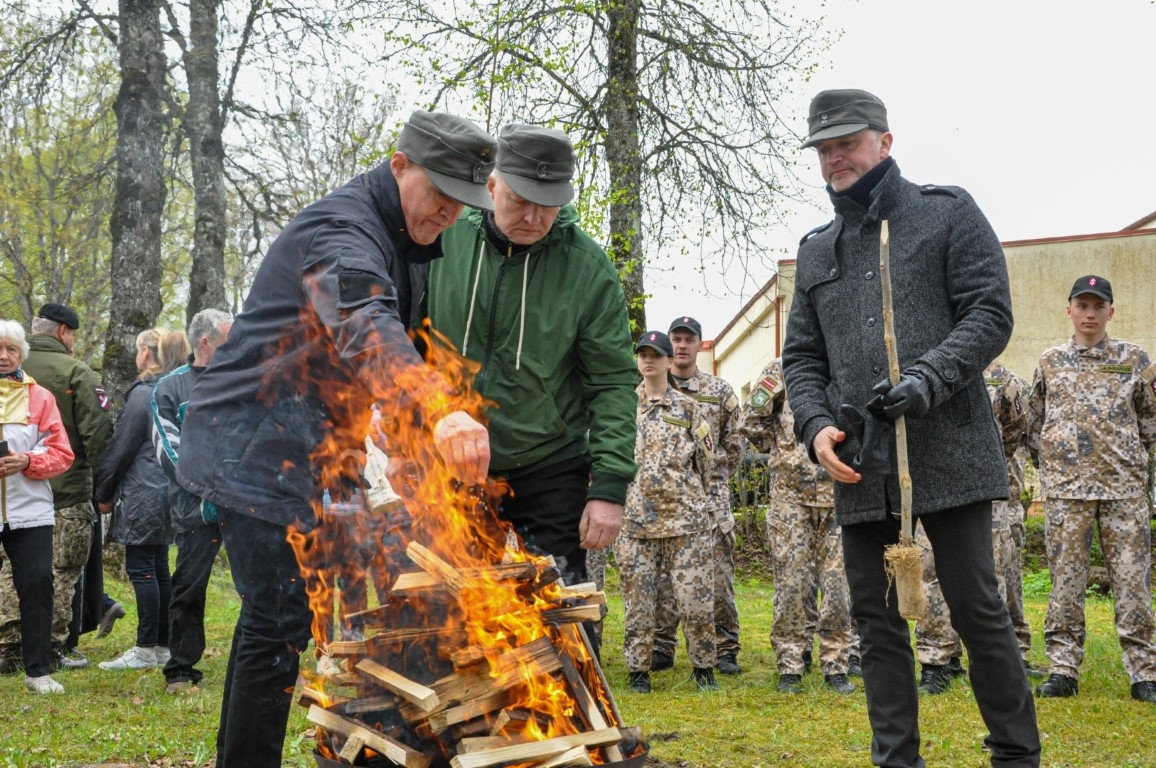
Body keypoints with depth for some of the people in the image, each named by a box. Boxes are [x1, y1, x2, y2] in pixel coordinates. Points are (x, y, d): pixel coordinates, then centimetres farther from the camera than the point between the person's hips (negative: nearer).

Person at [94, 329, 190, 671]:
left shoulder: (143, 393, -12)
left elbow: (121, 448, -11)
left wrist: (104, 492, -1)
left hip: (143, 492, -8)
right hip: (168, 490, 9)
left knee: (141, 569, -5)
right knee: (159, 568, 12)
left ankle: (147, 649, -4)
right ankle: (163, 645, 15)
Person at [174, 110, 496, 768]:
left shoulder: (411, 244, 11)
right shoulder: (343, 228, -21)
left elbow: (408, 346, 21)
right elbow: (364, 331, -42)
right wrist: (438, 409, -57)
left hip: (312, 451, 10)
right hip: (255, 447, -10)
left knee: (271, 614, 17)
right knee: (281, 622, -11)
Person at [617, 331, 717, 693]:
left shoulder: (689, 408, 8)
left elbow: (706, 459, 10)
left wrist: (690, 498, 8)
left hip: (686, 519, -1)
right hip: (635, 518, 1)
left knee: (696, 598, -3)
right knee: (638, 602, 3)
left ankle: (704, 668, 10)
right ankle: (638, 670, 13)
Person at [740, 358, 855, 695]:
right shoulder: (781, 370, 4)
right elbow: (751, 422, 7)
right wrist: (782, 450, 0)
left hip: (838, 496, 1)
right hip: (791, 495, -1)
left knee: (838, 584, 2)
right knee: (791, 584, 1)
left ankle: (836, 667, 12)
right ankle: (790, 668, 9)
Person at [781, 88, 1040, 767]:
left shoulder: (948, 213, 4)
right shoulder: (817, 250, 18)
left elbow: (990, 314, -4)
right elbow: (801, 355, 17)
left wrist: (929, 377, -19)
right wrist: (815, 424, -2)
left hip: (948, 453, -5)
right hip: (859, 464, 5)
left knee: (977, 607, -1)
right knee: (877, 617, 7)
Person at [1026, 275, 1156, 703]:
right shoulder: (1050, 363, 9)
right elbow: (1034, 426, 15)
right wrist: (1052, 465, 9)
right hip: (1065, 489, 1)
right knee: (1066, 580, 1)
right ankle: (1063, 670, 6)